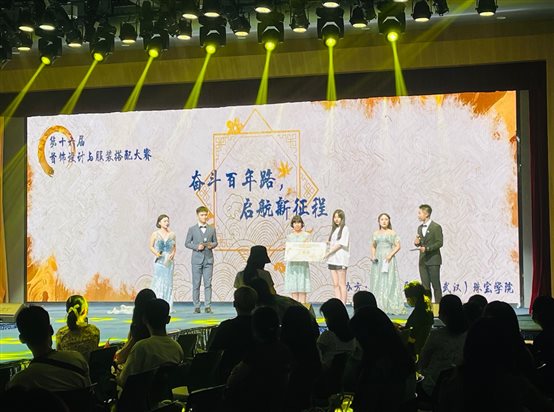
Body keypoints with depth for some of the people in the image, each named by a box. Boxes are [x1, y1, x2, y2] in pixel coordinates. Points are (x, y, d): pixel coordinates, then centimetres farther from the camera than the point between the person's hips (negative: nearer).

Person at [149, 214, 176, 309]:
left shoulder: (172, 234, 7)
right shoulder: (155, 234, 0)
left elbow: (175, 246, 15)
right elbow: (151, 246, 5)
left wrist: (173, 253, -4)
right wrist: (156, 253, -12)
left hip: (169, 261, 2)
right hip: (159, 261, -2)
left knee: (168, 281, 1)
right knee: (158, 281, -9)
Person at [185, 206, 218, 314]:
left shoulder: (212, 229, 10)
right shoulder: (192, 229, 5)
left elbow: (215, 242, 14)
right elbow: (187, 243, 4)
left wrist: (212, 245, -9)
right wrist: (196, 247, -12)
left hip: (208, 259, 1)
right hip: (197, 259, -1)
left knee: (208, 283, -3)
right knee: (196, 284, 1)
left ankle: (207, 306, -2)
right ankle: (196, 306, 5)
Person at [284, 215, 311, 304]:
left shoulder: (306, 235, 8)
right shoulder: (289, 236, 14)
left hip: (302, 263, -2)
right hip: (292, 263, 2)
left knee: (302, 286, -6)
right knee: (293, 286, 0)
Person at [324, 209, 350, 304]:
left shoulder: (345, 229, -3)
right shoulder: (333, 229, 19)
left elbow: (341, 244, -9)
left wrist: (328, 253, -10)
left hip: (341, 259, -7)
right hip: (332, 259, 7)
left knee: (341, 284, -7)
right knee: (335, 284, 4)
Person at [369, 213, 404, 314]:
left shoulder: (392, 233, 2)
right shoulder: (376, 233, 13)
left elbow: (397, 246, -2)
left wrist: (390, 255, -14)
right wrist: (373, 256, 2)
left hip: (388, 259, -4)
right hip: (378, 260, 4)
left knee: (389, 282, -7)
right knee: (377, 282, 1)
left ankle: (390, 307, -6)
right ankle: (378, 306, 4)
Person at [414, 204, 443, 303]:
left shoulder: (436, 227, -8)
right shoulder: (420, 228, 14)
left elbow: (439, 243, -13)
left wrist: (426, 248, -22)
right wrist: (417, 243, -2)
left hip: (433, 260, -6)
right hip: (422, 260, 6)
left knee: (436, 285, -2)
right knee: (425, 286, 6)